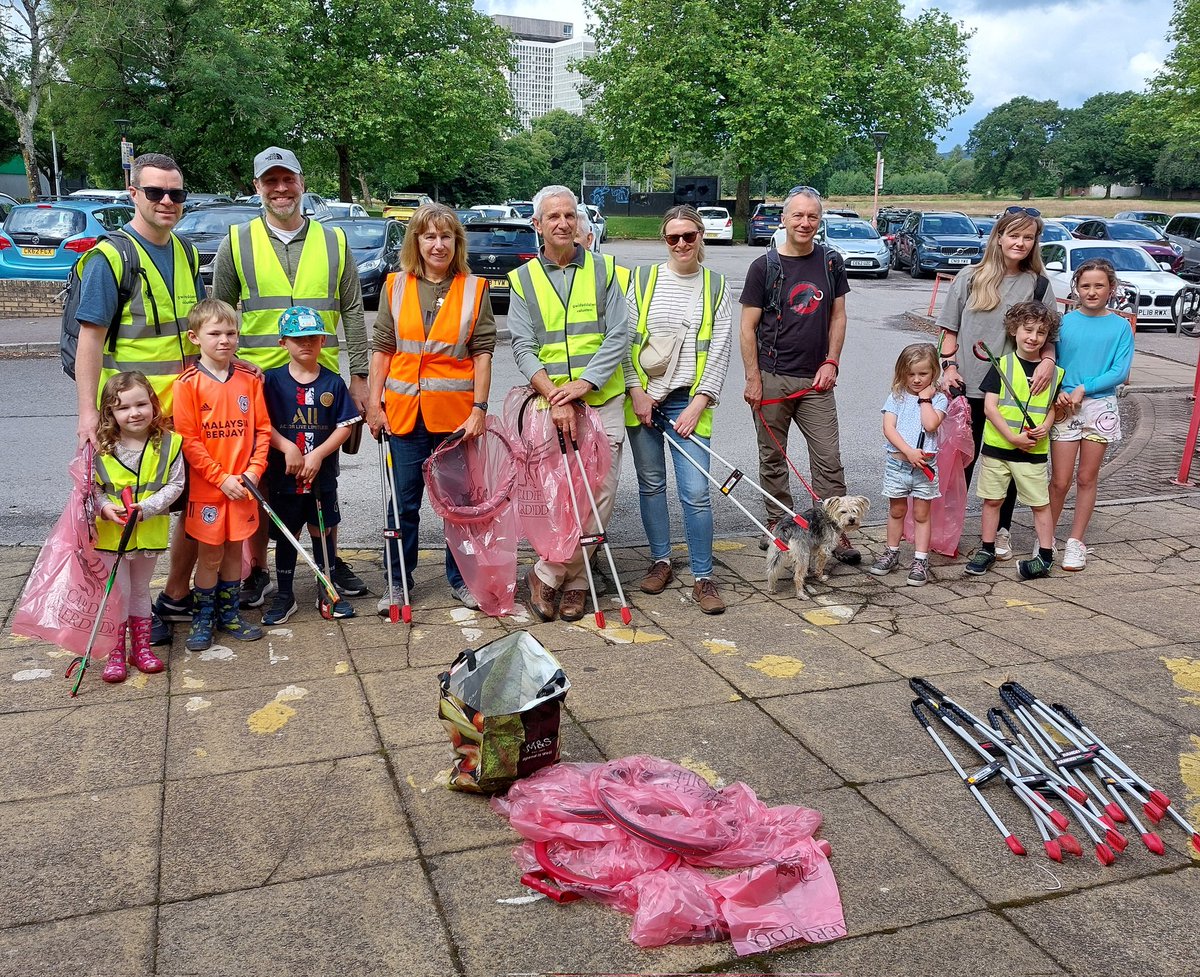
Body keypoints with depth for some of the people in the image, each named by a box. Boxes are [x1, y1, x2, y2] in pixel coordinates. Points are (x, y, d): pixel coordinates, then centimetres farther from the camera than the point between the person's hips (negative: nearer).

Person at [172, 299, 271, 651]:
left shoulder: (250, 378, 1)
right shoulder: (188, 383, -10)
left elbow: (263, 428, 4)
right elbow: (188, 441, -11)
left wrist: (254, 470, -8)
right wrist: (222, 478, -14)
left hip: (243, 486, 3)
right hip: (206, 486, -3)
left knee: (234, 549, 14)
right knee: (209, 555, 7)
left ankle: (229, 613, 29)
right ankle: (203, 619, 23)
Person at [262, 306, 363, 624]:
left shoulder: (333, 383, -1)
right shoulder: (272, 380, -3)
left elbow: (345, 425, -3)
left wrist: (317, 454, -13)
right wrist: (288, 448, -19)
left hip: (322, 476, 1)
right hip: (284, 477, -1)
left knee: (322, 531, 11)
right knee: (285, 535, 10)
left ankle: (328, 591, 25)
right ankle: (284, 596, 22)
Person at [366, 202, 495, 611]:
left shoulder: (474, 289, 2)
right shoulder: (396, 286, 6)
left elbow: (483, 351, -1)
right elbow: (381, 348, 6)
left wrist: (480, 408, -8)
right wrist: (374, 404, 1)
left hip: (457, 412, -1)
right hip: (404, 412, 1)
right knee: (404, 501, 8)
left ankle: (461, 578, 23)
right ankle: (398, 581, 21)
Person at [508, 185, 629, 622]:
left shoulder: (604, 270, 7)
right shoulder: (523, 279, 7)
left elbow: (619, 337, -1)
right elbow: (523, 348, -1)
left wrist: (584, 383, -14)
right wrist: (554, 397, -15)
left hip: (602, 401, 1)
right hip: (552, 404, -1)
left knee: (600, 495, -1)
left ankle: (549, 575, 13)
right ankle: (573, 580, 14)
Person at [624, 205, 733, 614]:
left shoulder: (715, 286, 4)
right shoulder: (644, 279, 4)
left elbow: (720, 350, 0)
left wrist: (698, 404, -8)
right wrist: (635, 391, -7)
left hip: (689, 401, -1)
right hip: (643, 396, 1)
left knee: (696, 492, -6)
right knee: (651, 483, 10)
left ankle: (702, 577, 5)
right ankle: (660, 561, 26)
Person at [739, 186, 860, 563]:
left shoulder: (831, 263, 6)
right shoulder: (765, 266, -3)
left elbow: (838, 315, 12)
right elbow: (748, 327, -3)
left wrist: (831, 362, 0)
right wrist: (753, 378, -8)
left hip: (816, 379, 2)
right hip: (772, 378, -2)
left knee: (829, 458, 0)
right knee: (772, 457, 8)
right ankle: (777, 523, 22)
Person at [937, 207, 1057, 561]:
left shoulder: (1038, 285, 4)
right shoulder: (969, 278, 2)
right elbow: (950, 329, 7)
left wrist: (1048, 360, -13)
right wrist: (949, 366, -4)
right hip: (968, 387, -1)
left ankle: (1001, 530, 23)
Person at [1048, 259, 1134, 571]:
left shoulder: (1120, 326, -1)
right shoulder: (1064, 322, 1)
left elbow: (1120, 371, -7)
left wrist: (1083, 389, -15)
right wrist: (1057, 393, -14)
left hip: (1100, 406, 0)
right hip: (1065, 407, 0)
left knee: (1087, 478, 9)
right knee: (1060, 480, 0)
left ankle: (1075, 542, 20)